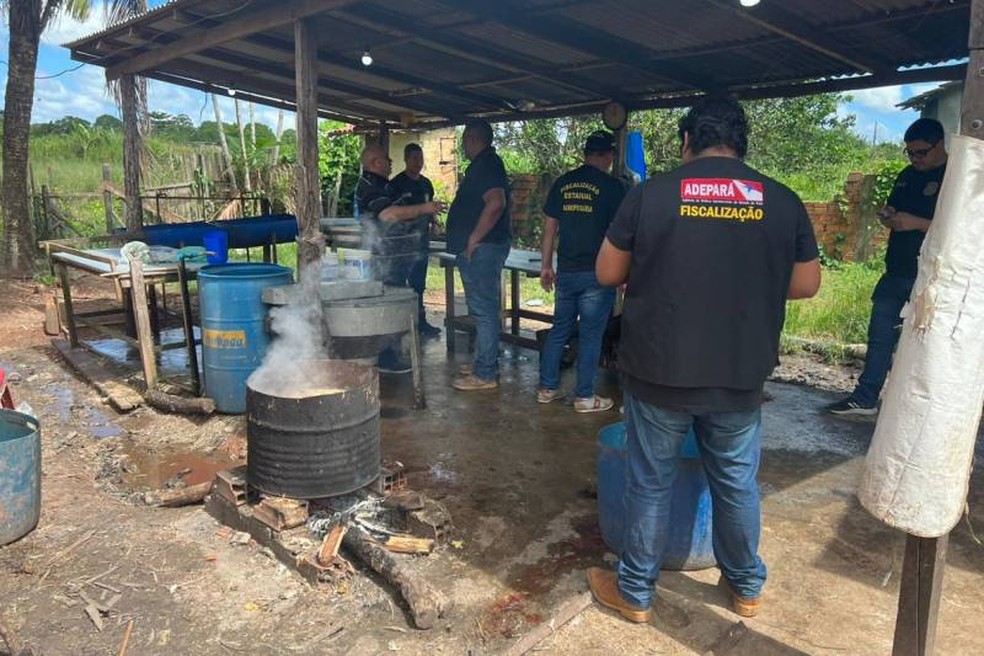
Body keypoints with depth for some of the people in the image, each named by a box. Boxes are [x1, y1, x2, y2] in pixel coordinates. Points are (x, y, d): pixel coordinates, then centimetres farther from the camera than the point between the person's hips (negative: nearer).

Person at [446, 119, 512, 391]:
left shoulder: (485, 164, -14)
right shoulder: (487, 163, 18)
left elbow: (496, 203, -29)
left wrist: (473, 239, -23)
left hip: (482, 248, -11)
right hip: (483, 248, 11)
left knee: (483, 310, -7)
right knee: (485, 309, 16)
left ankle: (485, 374, -1)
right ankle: (486, 363, 27)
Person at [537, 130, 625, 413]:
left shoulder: (562, 183, 7)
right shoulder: (612, 185, -7)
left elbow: (549, 227, 9)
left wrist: (546, 266, 16)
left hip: (566, 272, 5)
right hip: (597, 273, -5)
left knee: (559, 329, 15)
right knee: (590, 334, 3)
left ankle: (547, 388, 21)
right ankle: (585, 397, 10)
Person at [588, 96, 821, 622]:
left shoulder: (650, 194, -7)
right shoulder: (782, 201, 0)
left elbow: (607, 273, 0)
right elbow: (806, 284, 7)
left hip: (658, 372, -2)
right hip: (741, 377, 2)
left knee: (650, 483, 12)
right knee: (738, 483, 19)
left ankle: (634, 591, 28)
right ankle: (747, 586, 39)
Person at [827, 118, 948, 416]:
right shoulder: (907, 175, 13)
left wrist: (916, 223, -22)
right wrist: (889, 216, 1)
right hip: (895, 273, 7)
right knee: (879, 336, 10)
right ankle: (865, 398, 19)